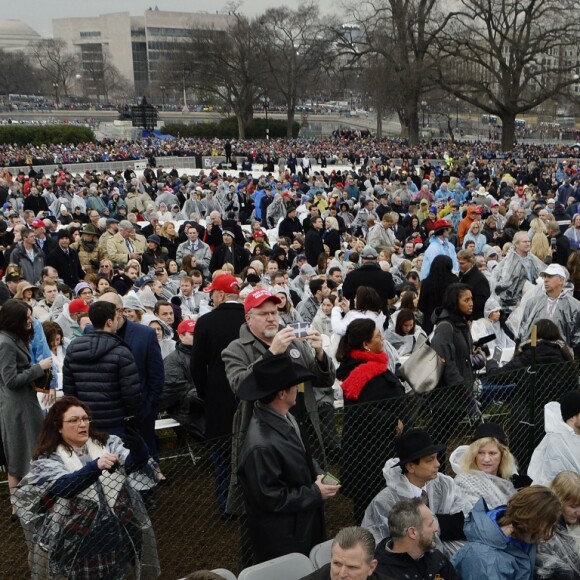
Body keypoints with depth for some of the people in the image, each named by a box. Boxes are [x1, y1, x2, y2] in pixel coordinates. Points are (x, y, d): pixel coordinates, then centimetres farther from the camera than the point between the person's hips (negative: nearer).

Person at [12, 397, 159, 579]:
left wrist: (139, 449, -33)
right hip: (80, 545, -2)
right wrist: (96, 466, -38)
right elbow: (63, 486, -21)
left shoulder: (107, 443, 5)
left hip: (121, 537, 3)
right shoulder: (48, 459, -3)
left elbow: (134, 463, -10)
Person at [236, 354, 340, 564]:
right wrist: (315, 493, -17)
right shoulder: (261, 445, -34)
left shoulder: (284, 417, -5)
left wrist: (318, 473, -6)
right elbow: (270, 499, -25)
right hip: (281, 540, -8)